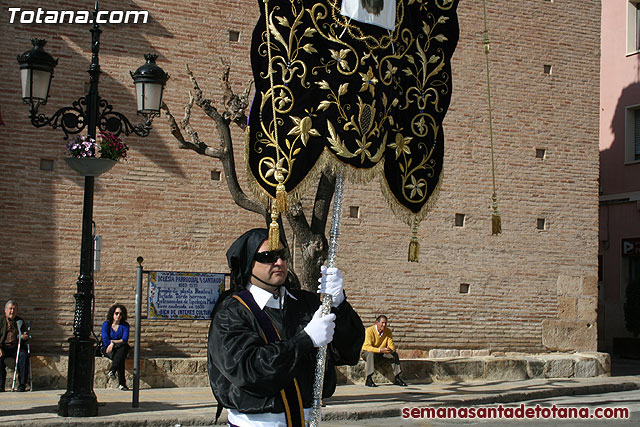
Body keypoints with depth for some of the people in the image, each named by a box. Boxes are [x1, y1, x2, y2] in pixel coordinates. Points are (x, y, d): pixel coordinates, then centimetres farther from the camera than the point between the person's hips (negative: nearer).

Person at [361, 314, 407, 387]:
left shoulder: (388, 331, -5)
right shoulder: (369, 331, -21)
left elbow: (391, 345, -6)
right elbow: (367, 346, -29)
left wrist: (390, 349, -33)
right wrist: (380, 350, -41)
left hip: (381, 354, 5)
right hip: (367, 352, -5)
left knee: (394, 354, -17)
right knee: (371, 354, -38)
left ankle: (397, 378, -9)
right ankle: (369, 379, -37)